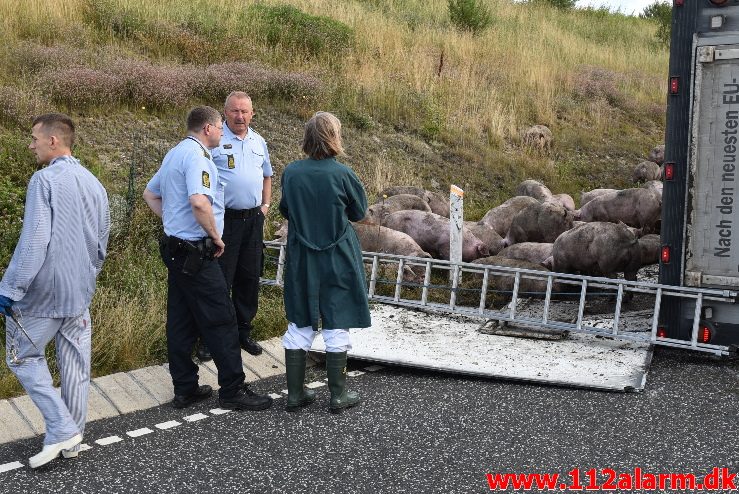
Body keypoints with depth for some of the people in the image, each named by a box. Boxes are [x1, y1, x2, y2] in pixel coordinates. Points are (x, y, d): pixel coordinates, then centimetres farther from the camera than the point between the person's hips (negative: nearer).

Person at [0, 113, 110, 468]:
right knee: (76, 366, 11)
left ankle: (62, 429, 0)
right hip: (80, 293, 7)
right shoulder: (95, 184, 11)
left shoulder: (45, 179, -13)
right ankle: (72, 440, 20)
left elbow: (34, 240, -21)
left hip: (42, 292, -7)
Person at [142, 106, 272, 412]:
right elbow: (199, 202, -31)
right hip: (196, 253, -10)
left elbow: (150, 194, 27)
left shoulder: (174, 154, 16)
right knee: (221, 321, -3)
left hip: (175, 247, 10)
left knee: (181, 322, 12)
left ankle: (184, 389, 20)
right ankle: (232, 390, 4)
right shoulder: (196, 156, -16)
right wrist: (215, 236, -17)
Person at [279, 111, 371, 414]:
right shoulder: (342, 174, -16)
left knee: (299, 325, 13)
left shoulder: (291, 172, -6)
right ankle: (338, 396, 15)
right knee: (336, 325, 8)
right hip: (337, 261, -3)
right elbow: (359, 212, -1)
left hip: (300, 261, 3)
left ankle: (295, 394, 19)